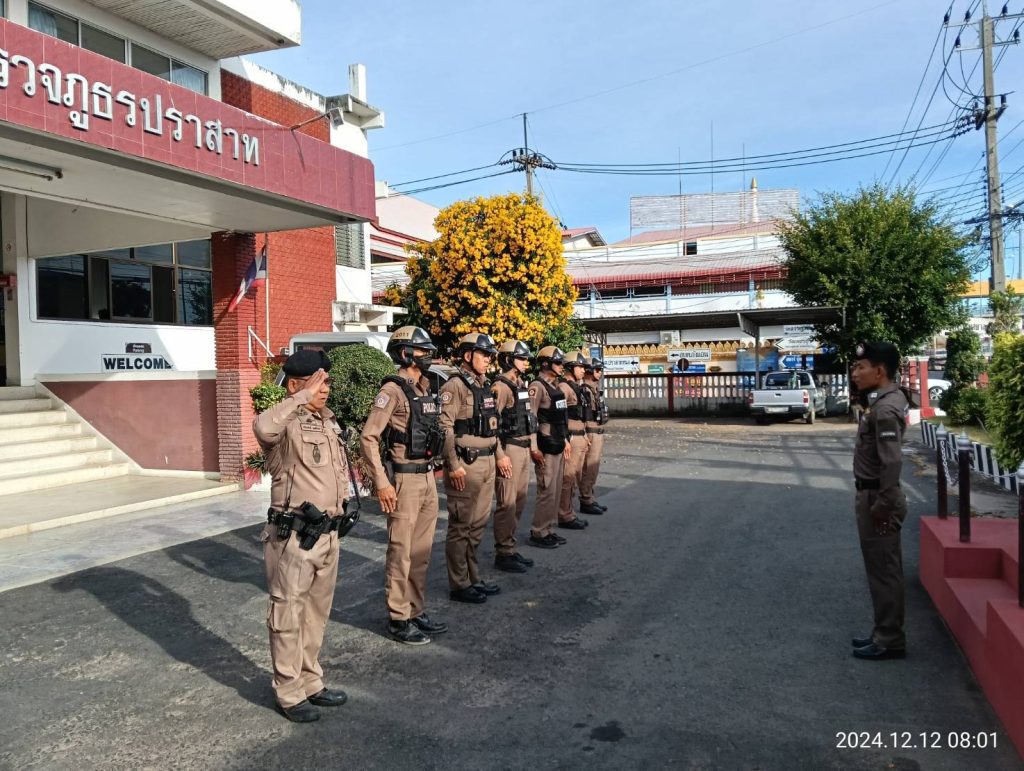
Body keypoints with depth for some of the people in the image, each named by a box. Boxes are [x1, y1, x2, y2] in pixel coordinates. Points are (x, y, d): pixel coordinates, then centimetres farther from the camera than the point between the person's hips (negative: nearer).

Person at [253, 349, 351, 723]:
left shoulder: (329, 421, 11)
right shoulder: (287, 424, -15)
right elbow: (263, 428, -42)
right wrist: (303, 397, -33)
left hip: (328, 534, 8)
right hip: (294, 536, -8)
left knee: (316, 613, 20)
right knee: (288, 615, 6)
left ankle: (311, 682, 35)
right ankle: (289, 693, 20)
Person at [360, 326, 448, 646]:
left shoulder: (425, 390, 12)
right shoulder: (393, 389, -13)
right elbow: (368, 437, -17)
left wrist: (432, 470, 18)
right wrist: (381, 483, -19)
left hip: (427, 478, 8)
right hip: (404, 479, -8)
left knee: (422, 550, 15)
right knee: (401, 551, 1)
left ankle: (417, 611, 26)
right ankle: (398, 619, 13)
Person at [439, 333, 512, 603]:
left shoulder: (485, 386, 14)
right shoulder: (455, 386, -13)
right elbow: (444, 428, -18)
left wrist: (499, 454, 18)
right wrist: (453, 466, -21)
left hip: (487, 462, 9)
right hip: (466, 464, -9)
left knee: (478, 525, 16)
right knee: (461, 526, 1)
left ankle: (473, 578, 27)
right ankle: (459, 585, 11)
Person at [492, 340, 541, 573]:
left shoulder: (522, 385, 15)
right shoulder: (501, 386, -14)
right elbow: (491, 422, -20)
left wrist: (533, 448, 19)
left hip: (524, 449, 10)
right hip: (509, 449, -10)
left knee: (519, 501, 15)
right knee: (506, 503, -3)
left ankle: (511, 547, 25)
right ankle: (503, 554, 5)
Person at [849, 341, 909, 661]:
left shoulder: (885, 409, -21)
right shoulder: (885, 400, 11)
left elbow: (892, 461, -25)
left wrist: (882, 505, -22)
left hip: (877, 496, -11)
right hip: (872, 493, 11)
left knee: (883, 571, 0)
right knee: (882, 569, 18)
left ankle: (890, 640, 11)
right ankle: (884, 633, 29)